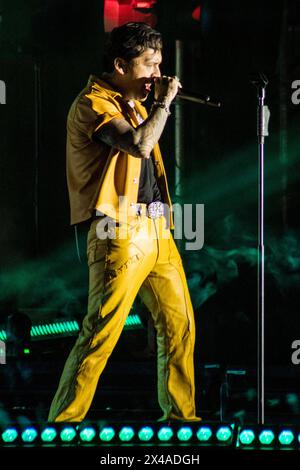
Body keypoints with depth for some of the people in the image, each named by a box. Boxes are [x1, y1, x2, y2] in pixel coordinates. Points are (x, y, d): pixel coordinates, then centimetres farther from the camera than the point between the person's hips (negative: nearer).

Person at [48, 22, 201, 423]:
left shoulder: (135, 107, 21)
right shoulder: (93, 103, -8)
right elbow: (140, 144, -24)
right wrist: (164, 101, -12)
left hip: (157, 228, 9)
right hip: (121, 232, -9)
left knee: (180, 326, 9)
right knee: (101, 332, -13)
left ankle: (180, 414, 19)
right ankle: (63, 422, -11)